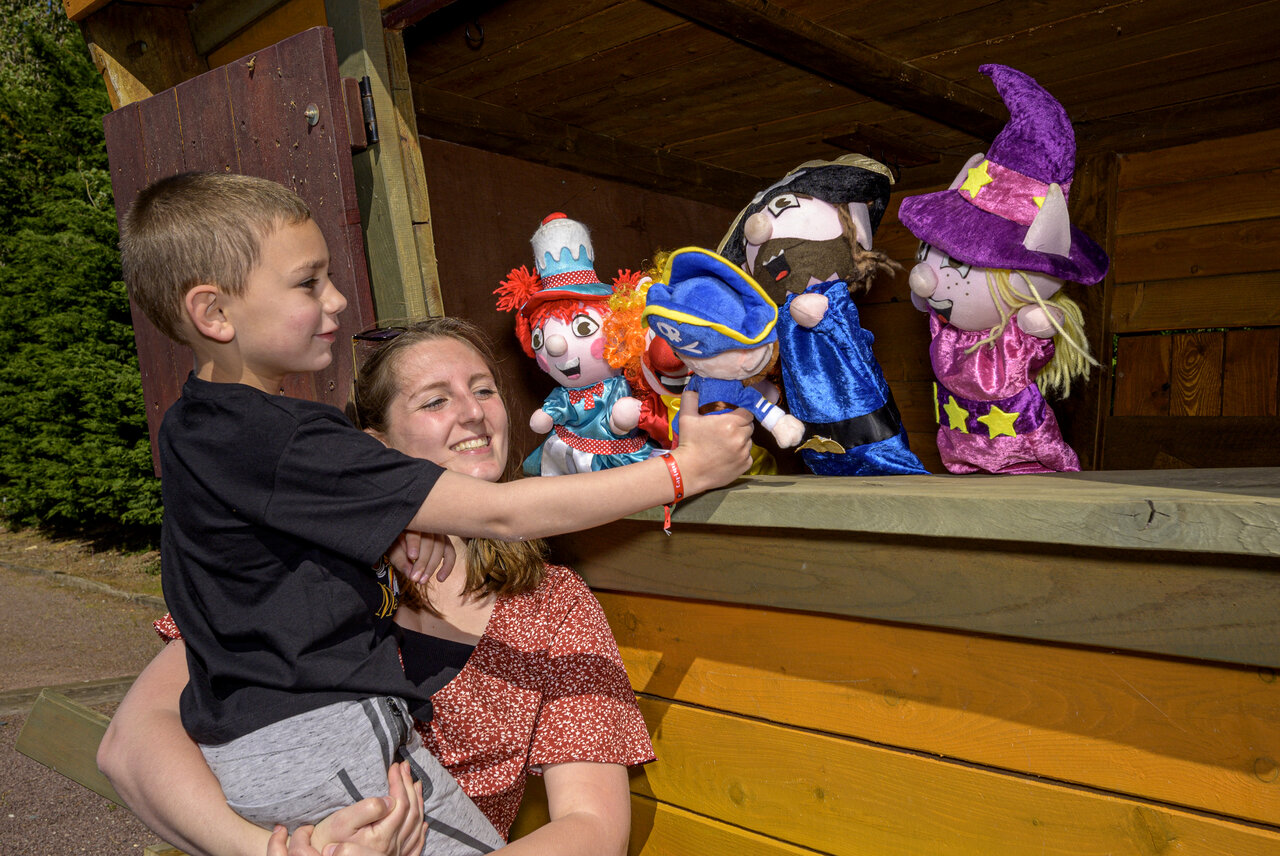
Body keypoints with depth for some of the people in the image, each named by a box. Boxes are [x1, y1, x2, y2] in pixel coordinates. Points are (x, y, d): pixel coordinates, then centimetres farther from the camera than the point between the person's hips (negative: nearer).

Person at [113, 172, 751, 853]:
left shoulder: (188, 427, 5)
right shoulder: (287, 445, -24)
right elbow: (498, 516, -25)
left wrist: (402, 526, -2)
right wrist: (684, 469, -20)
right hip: (322, 741, -10)